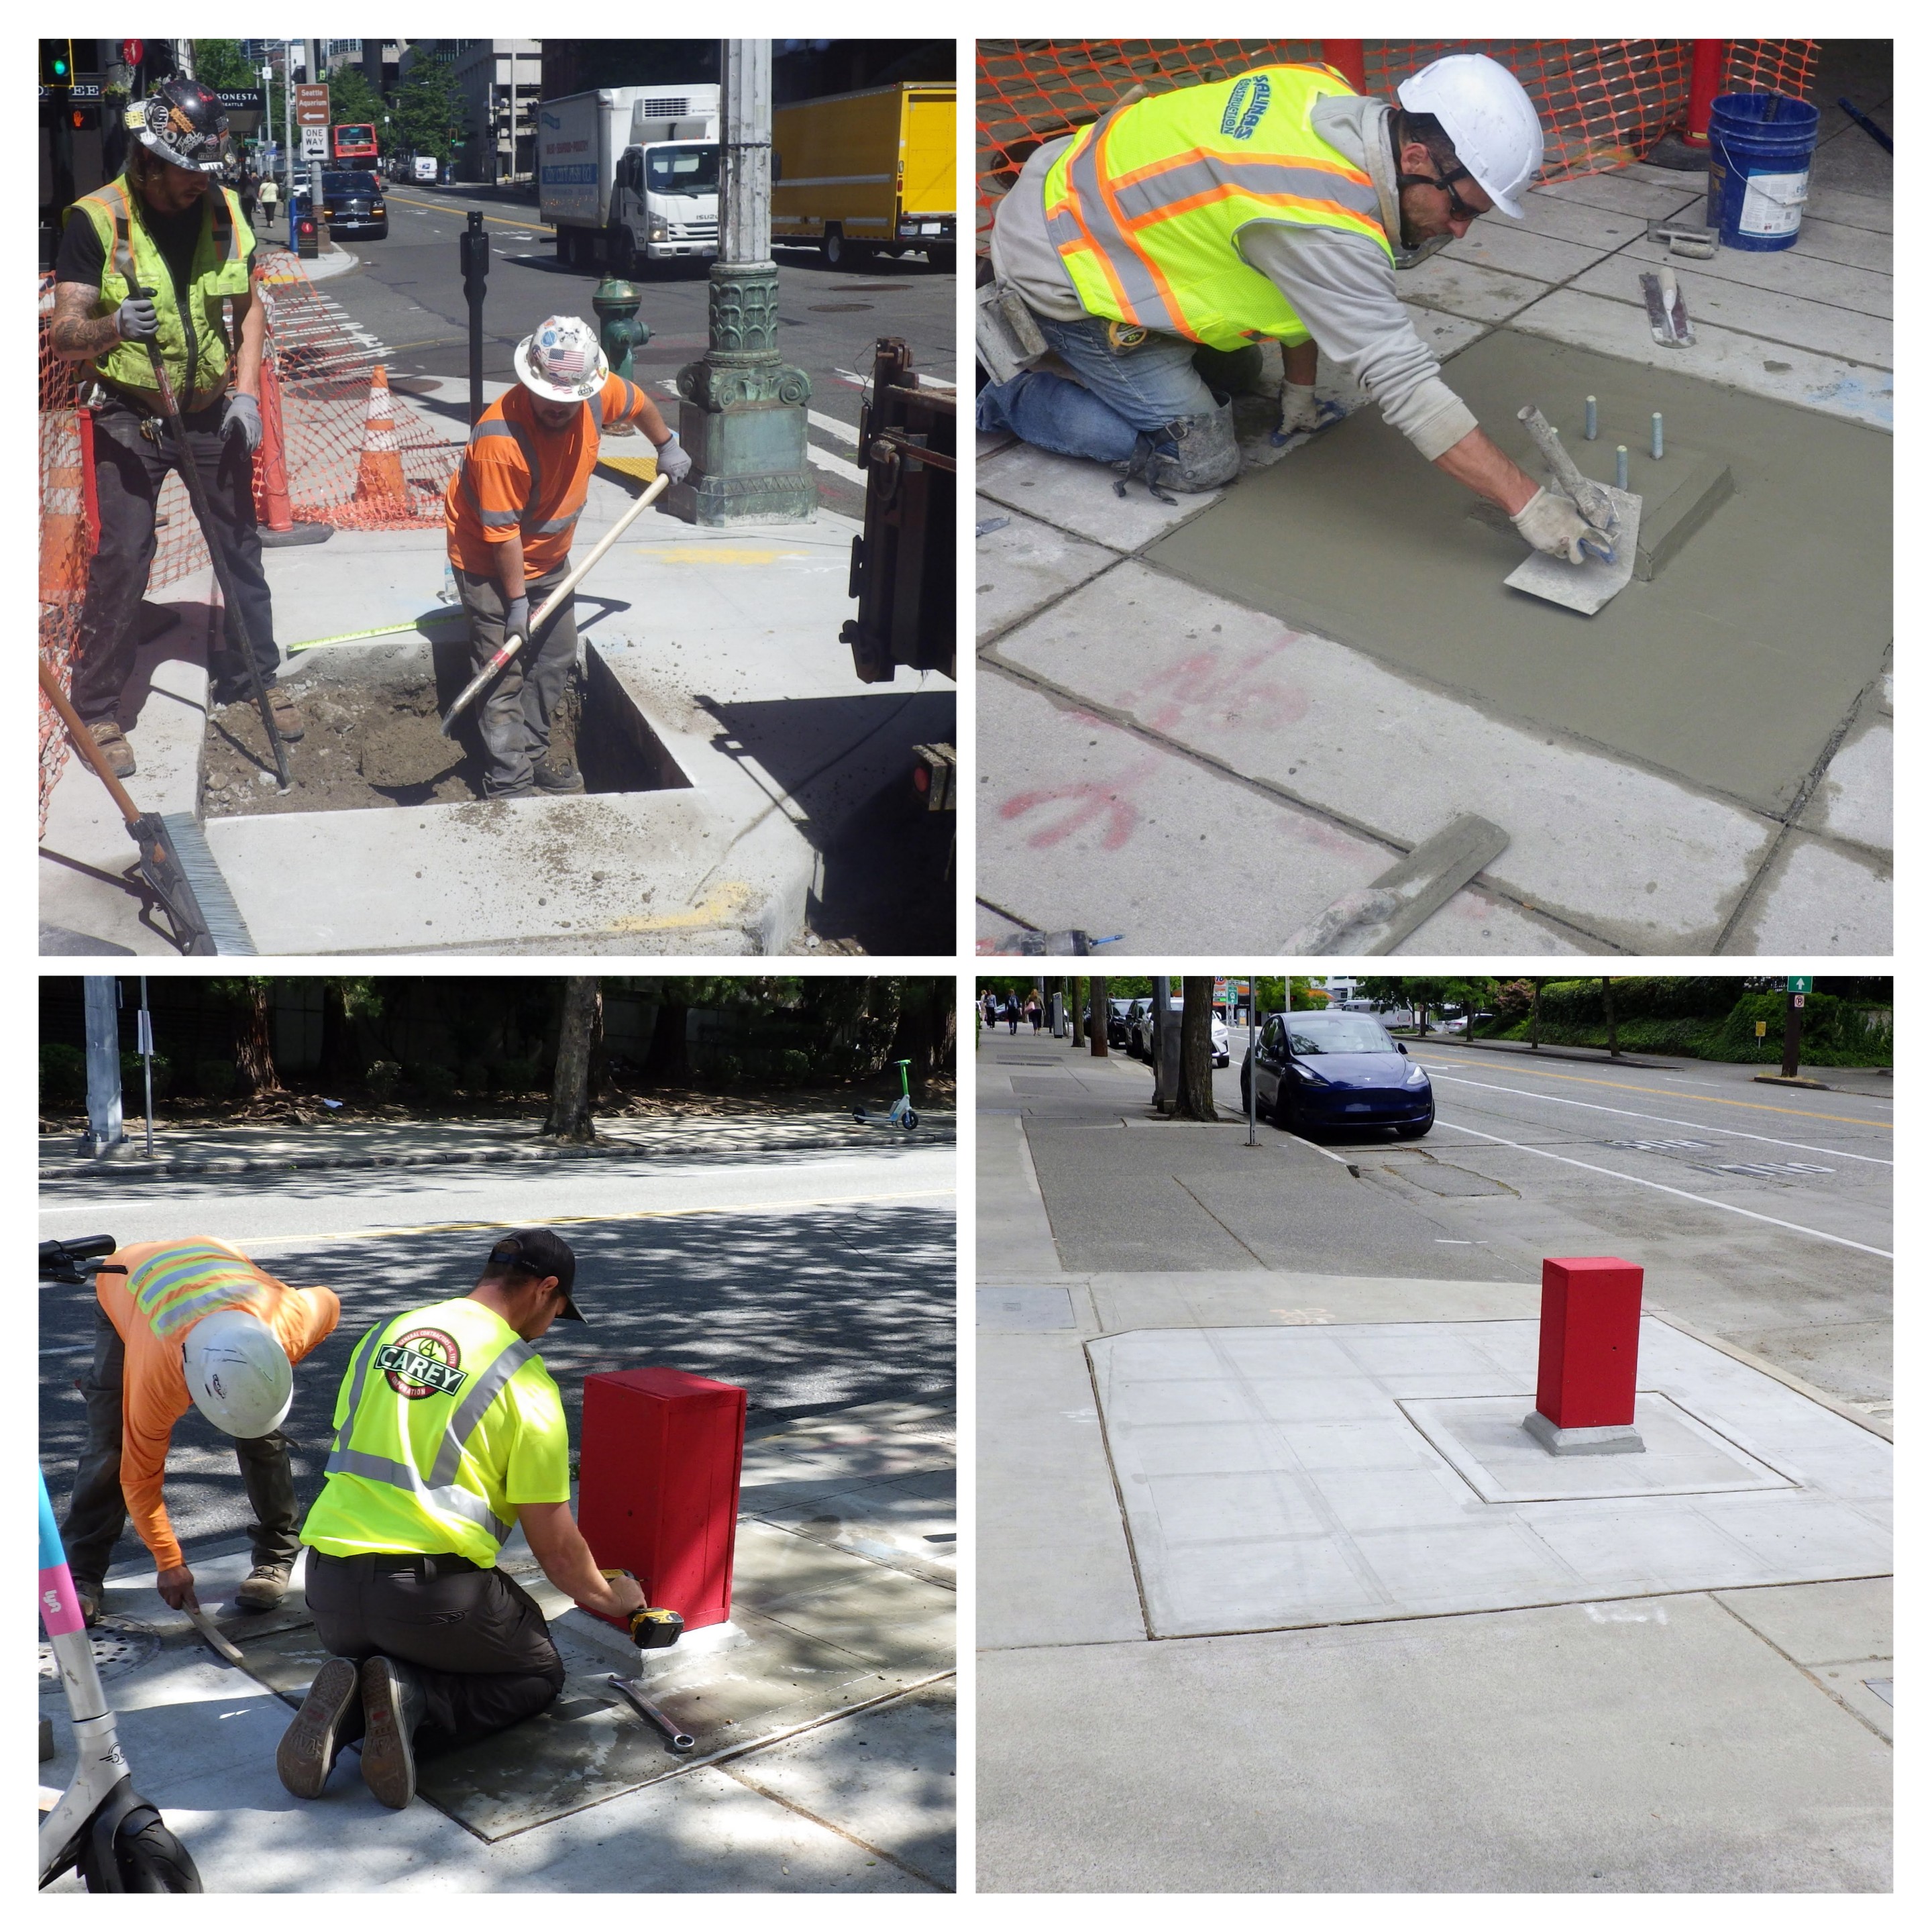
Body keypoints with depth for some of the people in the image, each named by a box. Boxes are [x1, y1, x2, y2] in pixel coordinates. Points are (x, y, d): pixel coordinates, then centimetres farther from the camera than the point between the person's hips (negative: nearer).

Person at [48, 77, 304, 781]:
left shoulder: (225, 211, -2)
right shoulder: (96, 220, -15)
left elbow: (247, 307, 9)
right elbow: (63, 335, -17)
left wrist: (246, 391, -3)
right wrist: (111, 327, -38)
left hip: (213, 412, 4)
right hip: (129, 417, -4)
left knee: (240, 545, 11)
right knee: (121, 558, -7)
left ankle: (251, 676, 29)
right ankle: (97, 707, 6)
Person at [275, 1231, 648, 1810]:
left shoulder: (385, 1333, 10)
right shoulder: (525, 1382, -6)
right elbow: (556, 1548, -3)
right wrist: (609, 1597, 17)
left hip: (329, 1580, 5)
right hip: (433, 1586, -5)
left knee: (374, 1654, 36)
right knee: (539, 1674, 20)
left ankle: (345, 1708, 0)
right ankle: (415, 1702, -9)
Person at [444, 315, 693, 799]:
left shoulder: (598, 393, -18)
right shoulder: (499, 439, -36)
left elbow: (638, 403, 8)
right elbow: (502, 532, -28)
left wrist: (667, 447, 23)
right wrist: (516, 599, -21)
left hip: (550, 555, 7)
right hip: (489, 563, -7)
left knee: (556, 658, 16)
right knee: (505, 673, -5)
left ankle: (532, 754, 32)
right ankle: (510, 785, 1)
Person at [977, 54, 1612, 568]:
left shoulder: (1331, 98, -9)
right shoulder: (1326, 223, -33)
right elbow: (1404, 381, -31)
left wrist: (1299, 391, 12)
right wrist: (1527, 502, -28)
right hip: (1059, 263, -9)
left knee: (1233, 378, 21)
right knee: (1199, 458, -7)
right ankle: (1004, 397, 4)